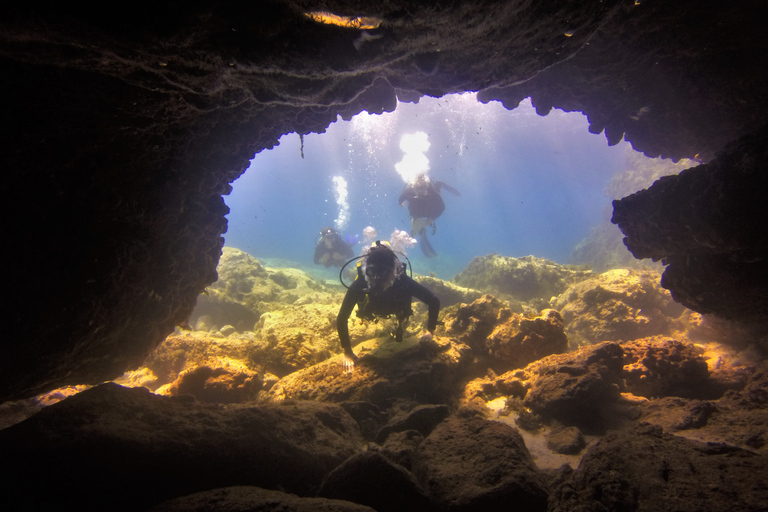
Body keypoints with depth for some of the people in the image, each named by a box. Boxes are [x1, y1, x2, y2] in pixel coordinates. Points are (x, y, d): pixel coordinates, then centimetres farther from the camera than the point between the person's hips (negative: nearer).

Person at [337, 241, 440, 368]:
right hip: (372, 308, 0)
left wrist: (430, 331, -36)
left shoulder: (403, 281, -46)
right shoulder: (359, 286, -46)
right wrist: (347, 353, -38)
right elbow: (341, 320, -39)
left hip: (398, 309, 0)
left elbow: (434, 301, -36)